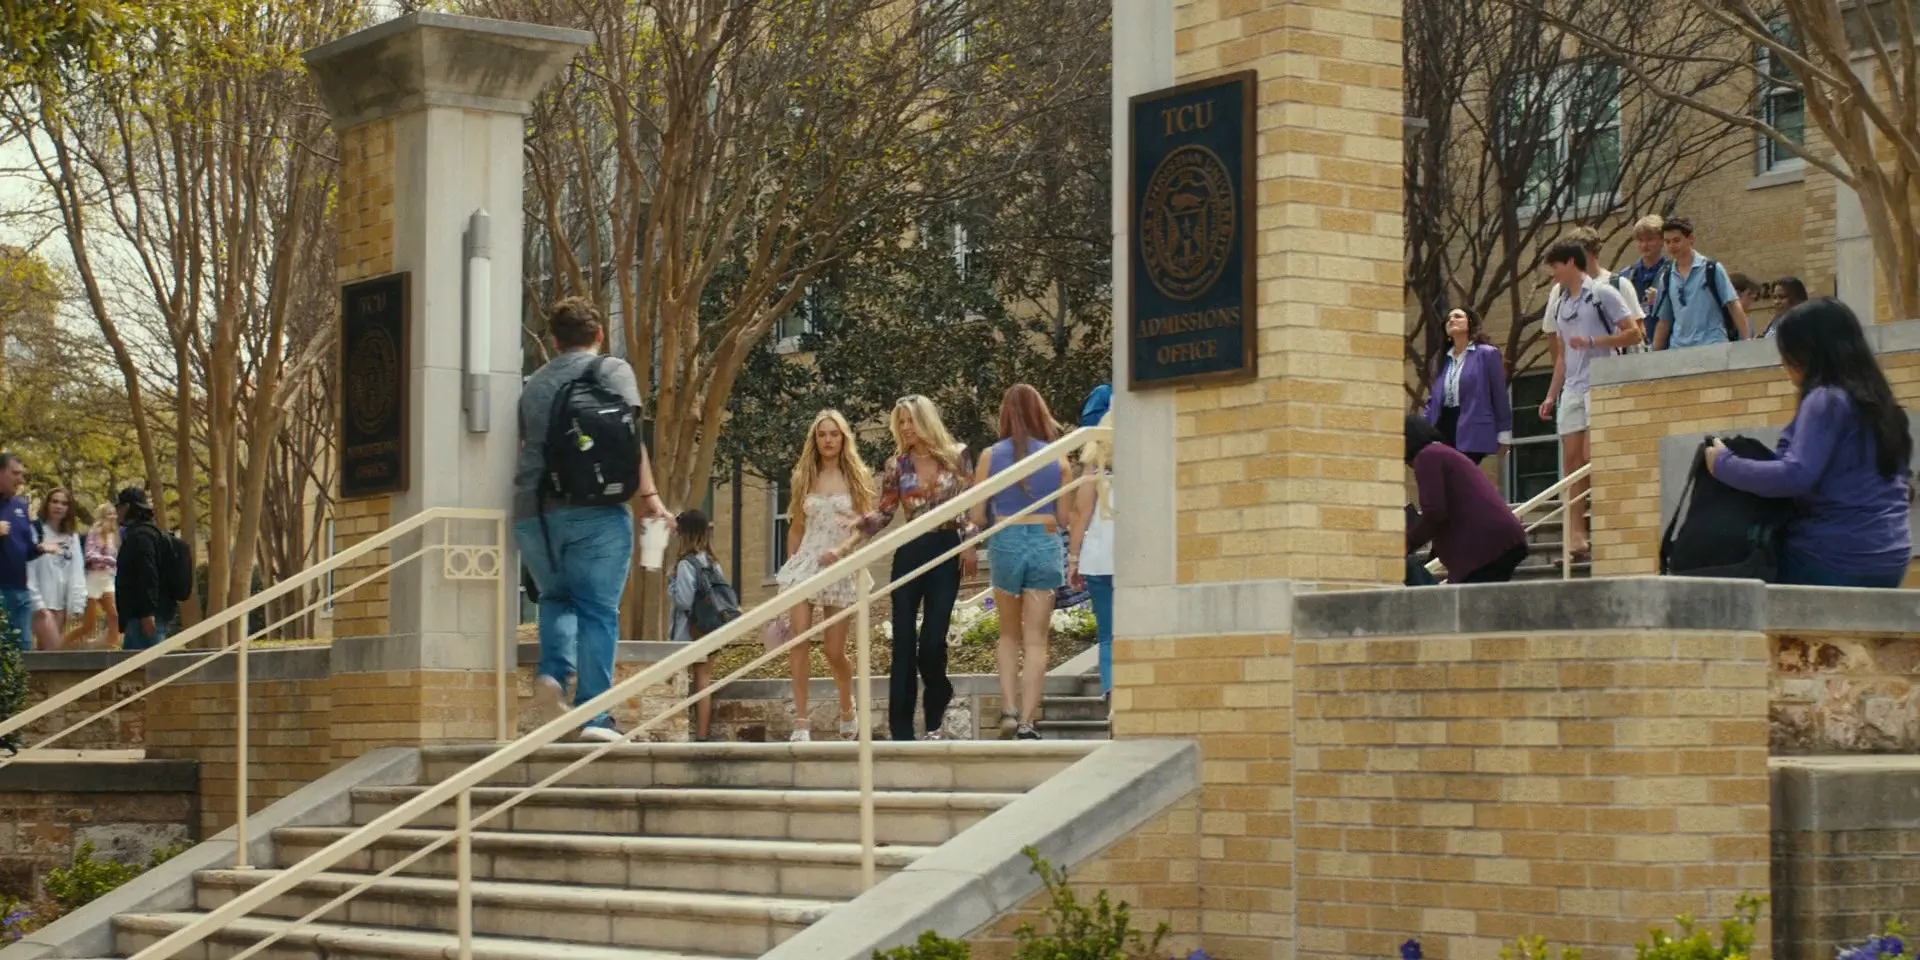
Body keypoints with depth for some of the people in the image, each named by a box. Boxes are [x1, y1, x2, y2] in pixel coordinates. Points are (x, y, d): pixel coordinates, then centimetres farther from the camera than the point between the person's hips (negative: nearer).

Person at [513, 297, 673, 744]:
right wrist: (649, 495, -8)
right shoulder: (612, 370, 6)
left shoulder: (534, 384, 19)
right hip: (593, 509, -4)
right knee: (598, 610, -1)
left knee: (557, 598, 21)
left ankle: (552, 673, -5)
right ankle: (593, 716, -8)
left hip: (532, 511, 4)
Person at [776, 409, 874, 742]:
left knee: (835, 651, -1)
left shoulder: (857, 478, 4)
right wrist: (789, 567, 12)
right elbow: (796, 529, 15)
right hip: (804, 564, 2)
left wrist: (842, 551, -15)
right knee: (799, 641, -13)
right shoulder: (804, 478, 11)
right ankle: (801, 721, -13)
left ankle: (847, 708, 27)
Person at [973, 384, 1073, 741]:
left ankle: (1009, 709, 5)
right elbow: (1065, 517, 3)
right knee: (1036, 641, 3)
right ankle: (1027, 722, -4)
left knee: (1009, 635, 19)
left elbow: (977, 516, 0)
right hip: (1045, 543, 0)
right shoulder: (1057, 458, 0)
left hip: (1005, 543, 0)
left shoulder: (991, 456, -1)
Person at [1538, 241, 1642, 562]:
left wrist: (1592, 341, -15)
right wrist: (1551, 396, 17)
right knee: (1571, 461, 0)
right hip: (1571, 391, 7)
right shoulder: (1561, 306, 21)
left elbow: (1633, 333, -8)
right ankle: (1576, 541, -1)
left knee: (1591, 459, -15)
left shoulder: (1602, 293, -1)